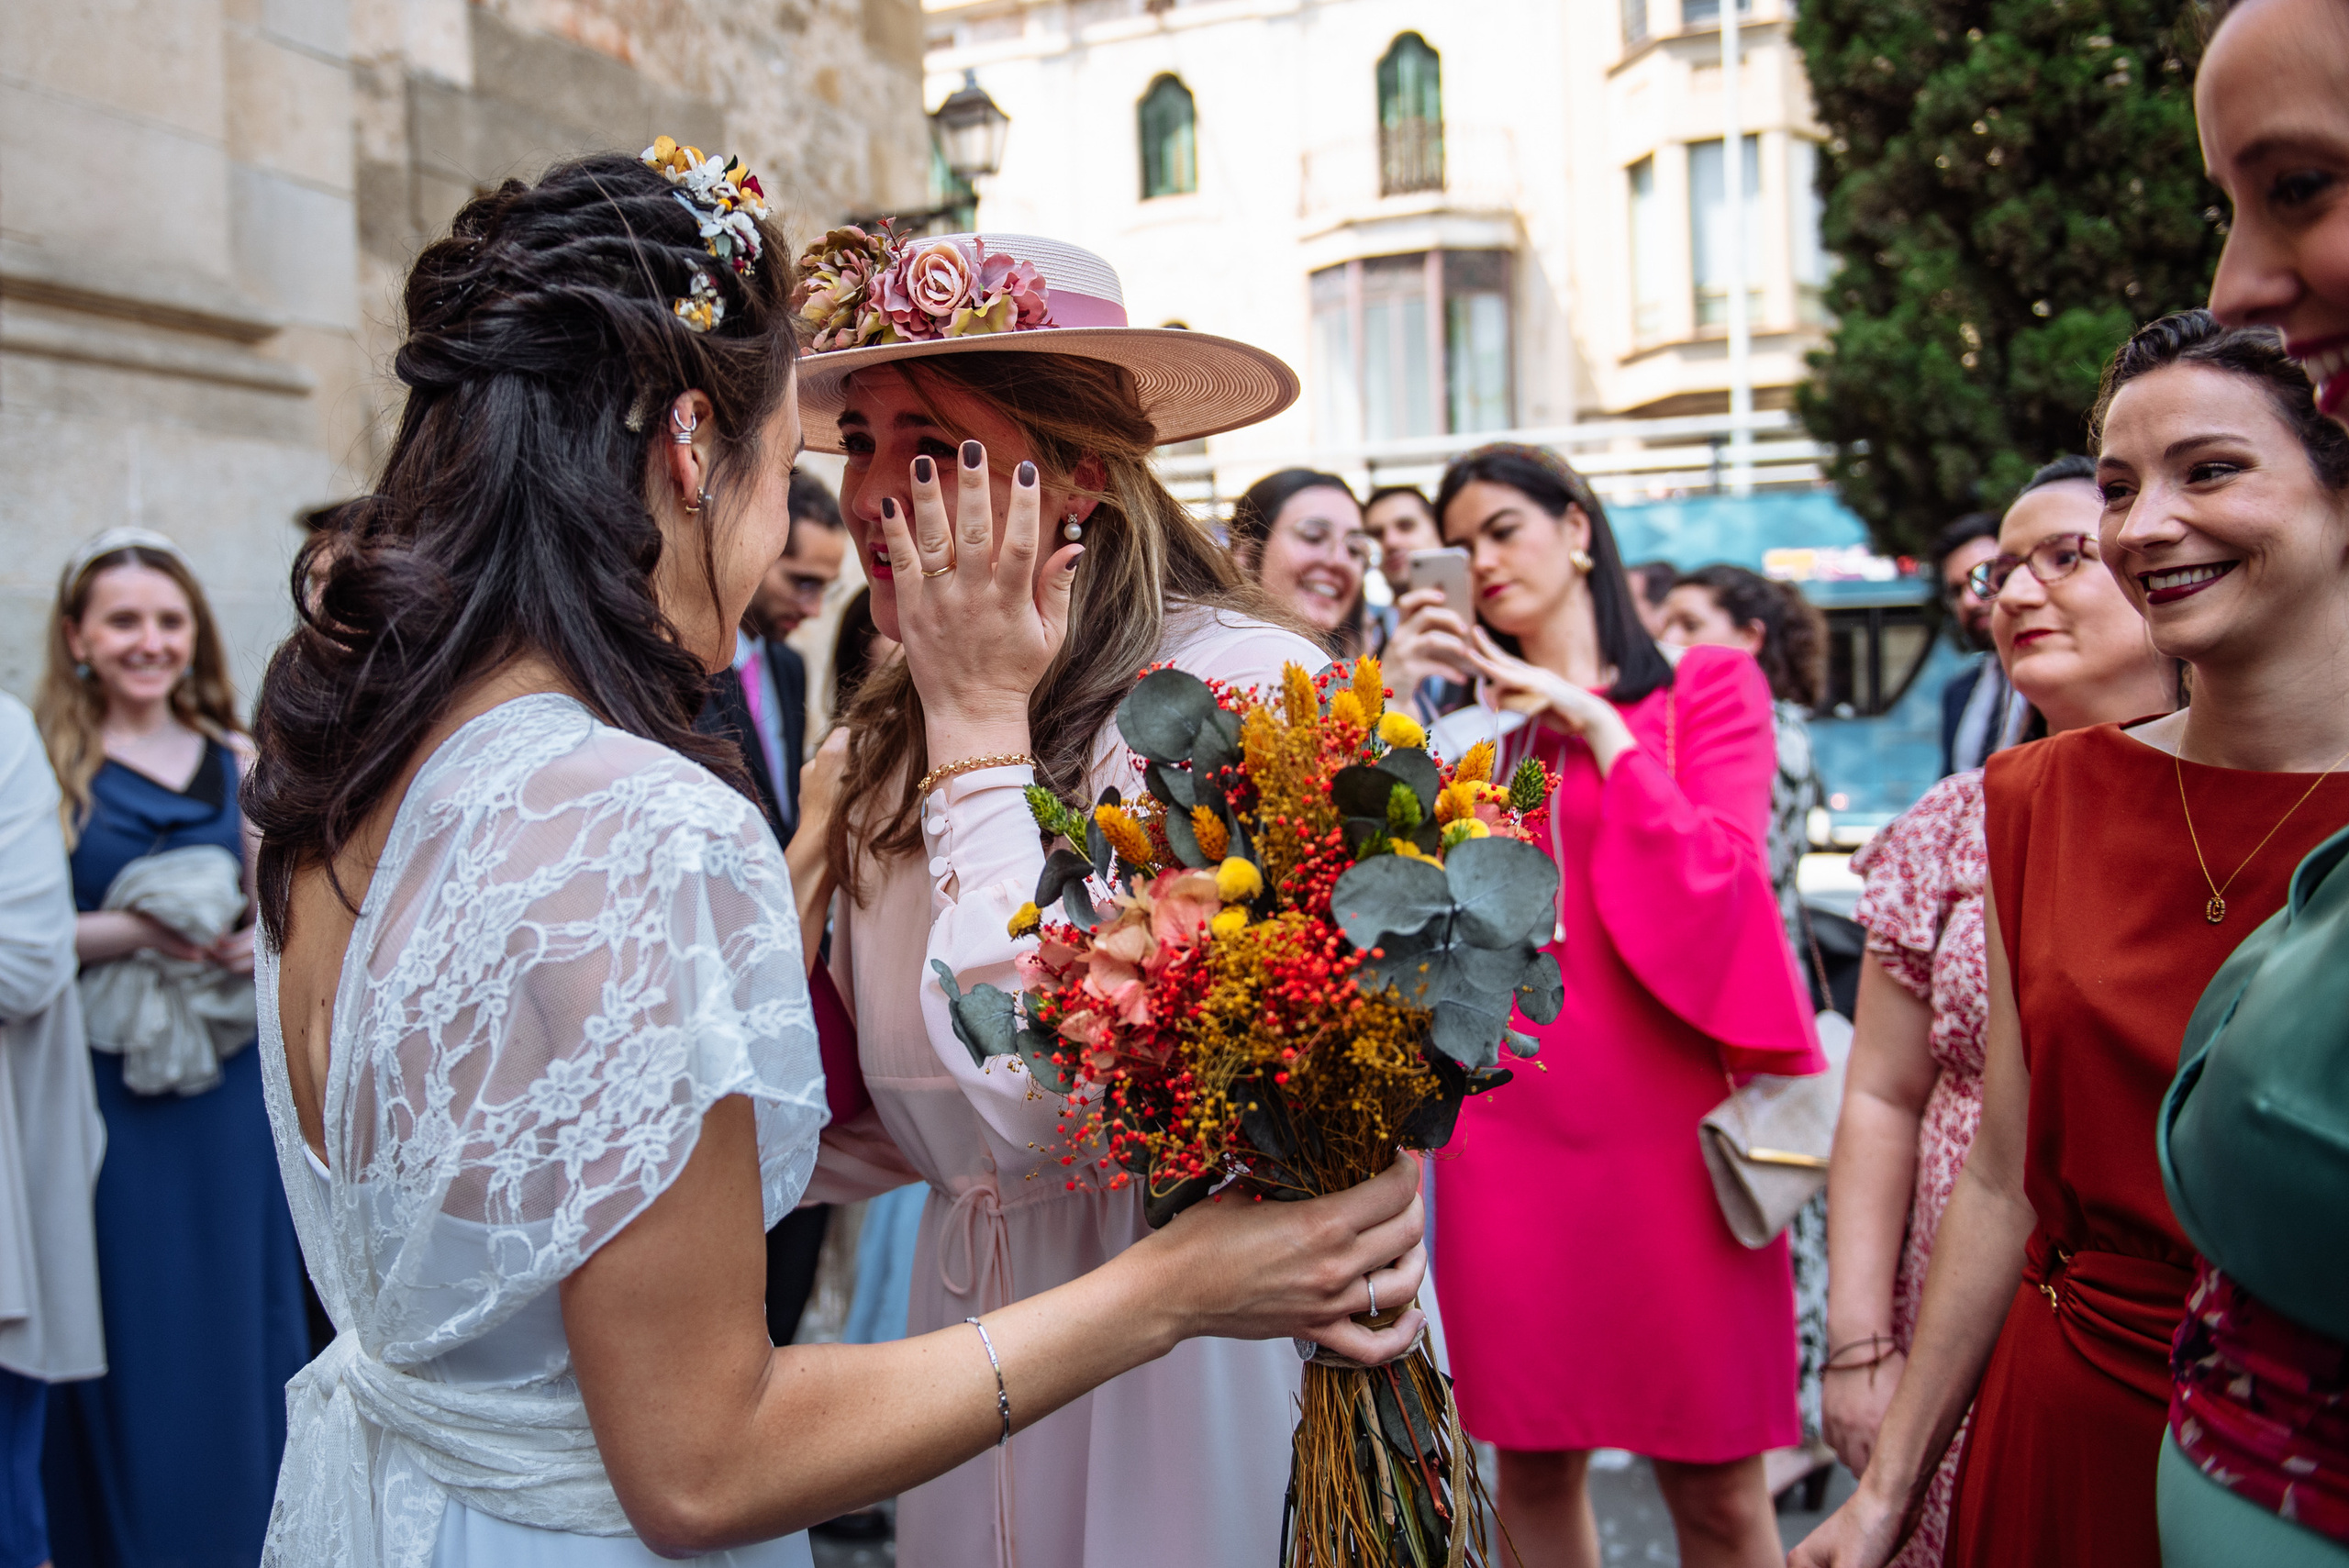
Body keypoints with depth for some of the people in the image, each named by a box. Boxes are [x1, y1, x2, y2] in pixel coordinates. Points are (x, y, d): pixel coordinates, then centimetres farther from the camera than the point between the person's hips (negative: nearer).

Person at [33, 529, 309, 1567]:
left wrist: (265, 940, -6)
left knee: (234, 1316, 11)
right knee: (127, 1332, 4)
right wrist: (132, 932, -17)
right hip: (101, 1085, -3)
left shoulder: (240, 761, 8)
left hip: (226, 1087, 3)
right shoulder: (44, 762, -3)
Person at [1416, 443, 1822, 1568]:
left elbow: (1711, 887, -6)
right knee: (1530, 1466, 9)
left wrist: (1597, 726, -7)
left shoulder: (1705, 689, 7)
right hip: (1505, 1130, 2)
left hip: (1663, 1127, -2)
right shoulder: (1468, 718, 12)